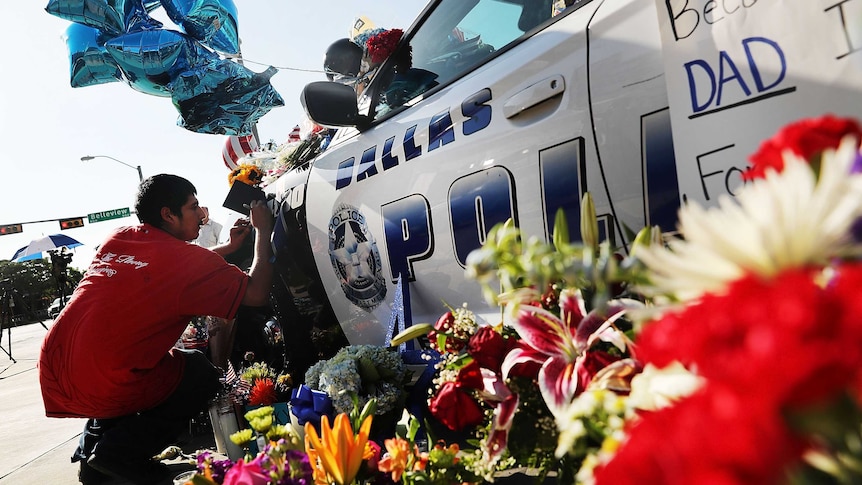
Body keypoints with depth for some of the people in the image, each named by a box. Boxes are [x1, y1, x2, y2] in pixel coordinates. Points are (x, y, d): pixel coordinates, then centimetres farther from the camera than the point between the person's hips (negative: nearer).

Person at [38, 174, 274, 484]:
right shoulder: (185, 256, -12)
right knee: (204, 375, 14)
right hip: (105, 391, -7)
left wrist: (229, 246, 21)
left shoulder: (118, 239, 9)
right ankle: (120, 449, 3)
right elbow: (257, 293, -9)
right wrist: (263, 232, 1)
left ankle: (93, 443, 25)